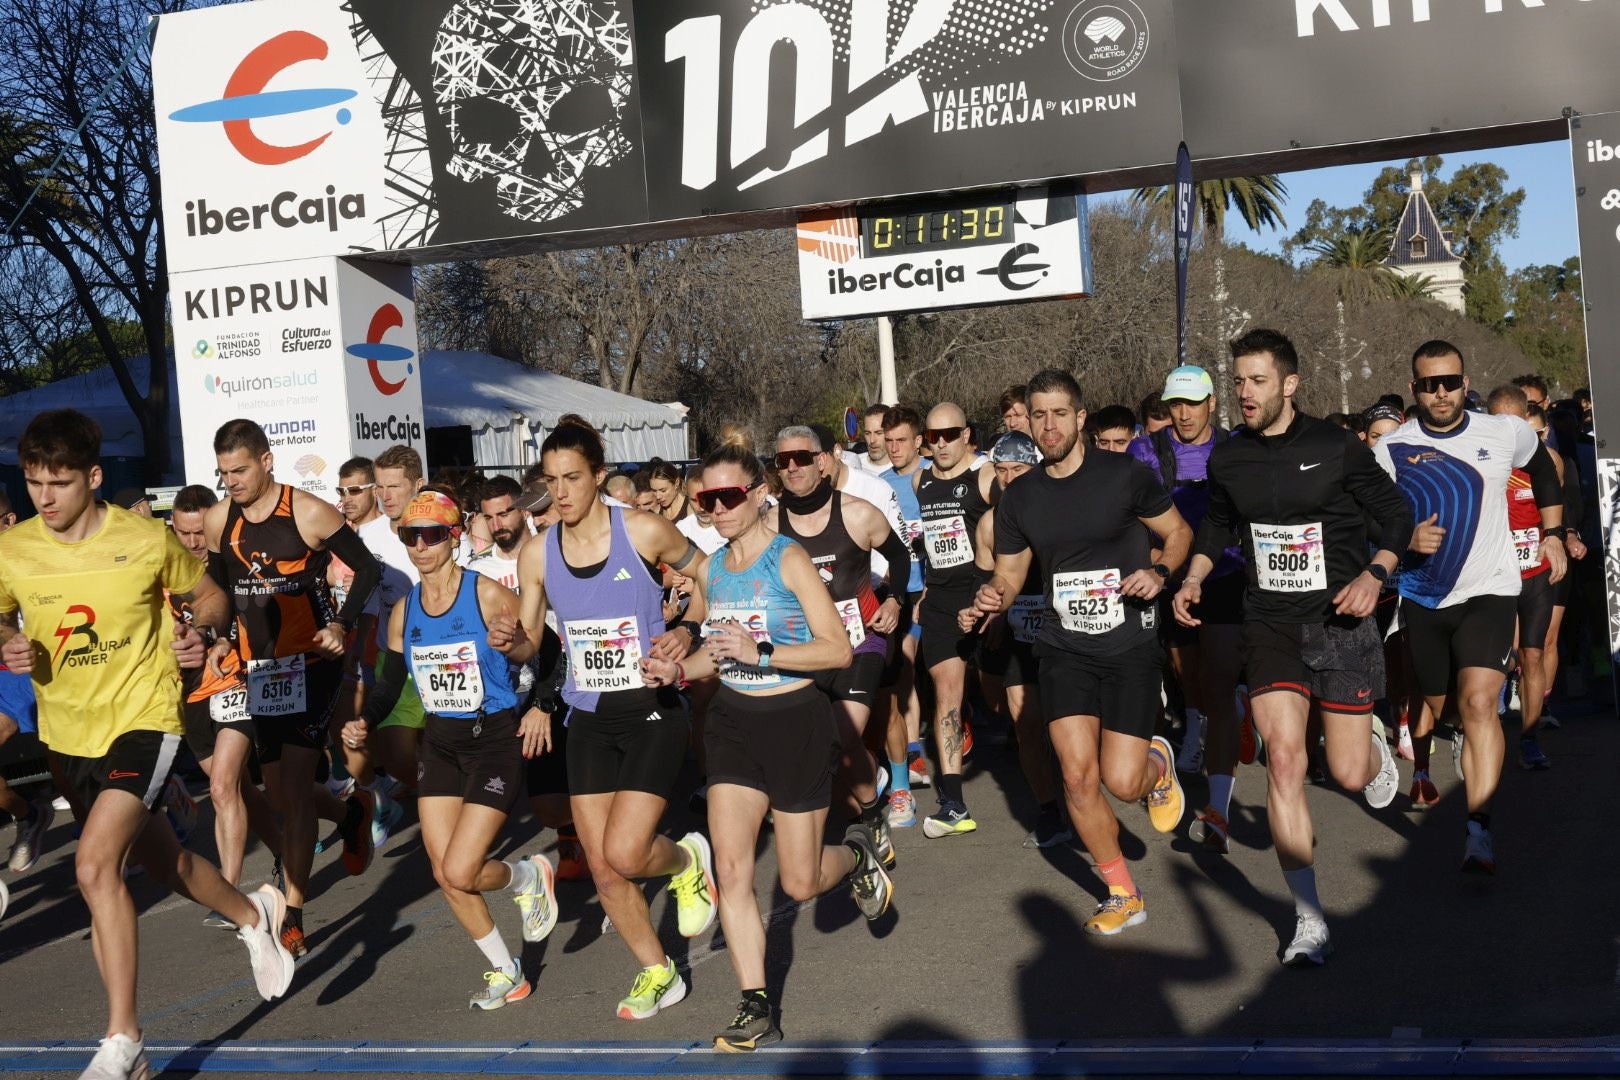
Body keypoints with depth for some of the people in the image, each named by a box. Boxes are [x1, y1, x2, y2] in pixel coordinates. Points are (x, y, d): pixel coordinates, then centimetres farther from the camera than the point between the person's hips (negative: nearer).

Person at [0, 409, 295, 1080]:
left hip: (143, 717, -5)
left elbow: (211, 596, 4)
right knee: (158, 857, 20)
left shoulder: (147, 540, -12)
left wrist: (199, 629, -18)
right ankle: (253, 915, 50)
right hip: (68, 729, 5)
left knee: (95, 862, -22)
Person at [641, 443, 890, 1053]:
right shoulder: (712, 568, 5)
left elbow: (840, 650, -19)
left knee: (800, 883, 4)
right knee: (731, 870, -5)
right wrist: (678, 671, 0)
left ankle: (856, 855, 38)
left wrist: (761, 652, -29)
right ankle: (755, 1012, 4)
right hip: (732, 722, 5)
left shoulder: (787, 559, -14)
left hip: (795, 722, -5)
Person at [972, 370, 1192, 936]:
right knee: (1078, 776, -8)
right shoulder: (1019, 497, 5)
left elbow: (1179, 533, 6)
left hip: (1131, 643, -3)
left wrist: (1159, 572, -13)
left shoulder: (1124, 475, -5)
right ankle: (1123, 895, 14)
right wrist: (993, 594, -9)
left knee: (1122, 781, -9)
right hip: (1064, 648, 3)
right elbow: (1010, 574, 13)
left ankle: (1157, 763, 31)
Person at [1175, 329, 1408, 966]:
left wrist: (1374, 575, -15)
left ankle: (1374, 747, 42)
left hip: (1340, 621, -2)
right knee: (1283, 758, -13)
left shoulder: (1336, 447, -7)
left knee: (1349, 774, 1)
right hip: (1270, 623, 2)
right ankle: (1308, 919, -4)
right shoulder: (1227, 458, 3)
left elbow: (1396, 516, 1)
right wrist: (1194, 578, 6)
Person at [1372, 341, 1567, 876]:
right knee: (1432, 704, 13)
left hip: (1489, 592, -1)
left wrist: (1553, 534, 17)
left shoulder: (1507, 433, -2)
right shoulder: (1391, 448, -6)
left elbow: (1543, 469, 20)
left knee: (1477, 702, -18)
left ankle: (1479, 830, -16)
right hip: (1422, 598, 1)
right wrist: (1406, 538, -21)